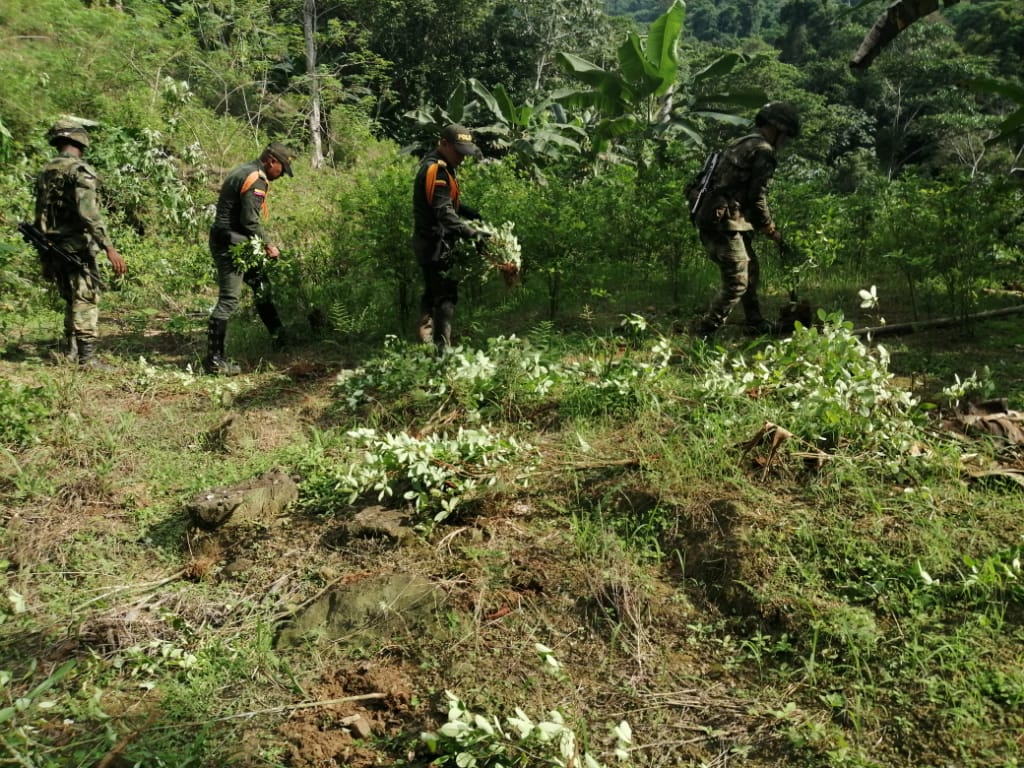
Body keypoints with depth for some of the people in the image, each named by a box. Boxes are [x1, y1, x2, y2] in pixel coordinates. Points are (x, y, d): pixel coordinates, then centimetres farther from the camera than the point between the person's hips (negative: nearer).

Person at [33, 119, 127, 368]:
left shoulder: (44, 173, 14)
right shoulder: (80, 170, -10)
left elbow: (39, 218, 16)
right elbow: (89, 213, -24)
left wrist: (45, 258, 21)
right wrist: (109, 248, -27)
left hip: (53, 249, 8)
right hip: (78, 247, -7)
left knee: (71, 301, 18)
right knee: (86, 301, -5)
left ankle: (72, 352, 24)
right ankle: (87, 357, -8)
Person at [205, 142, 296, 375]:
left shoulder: (244, 172, 16)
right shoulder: (257, 180, -16)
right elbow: (250, 221, -21)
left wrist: (261, 244, 16)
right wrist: (267, 245, -9)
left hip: (234, 243, 11)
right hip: (230, 245, -11)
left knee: (261, 284, 22)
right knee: (228, 301, -9)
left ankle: (279, 336, 36)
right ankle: (214, 359, -7)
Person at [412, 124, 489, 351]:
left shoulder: (443, 166, 13)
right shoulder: (435, 170, -19)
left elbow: (449, 202, 22)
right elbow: (444, 213, -28)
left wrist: (473, 213, 7)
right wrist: (472, 233, -36)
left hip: (431, 243, 11)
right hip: (436, 244, -11)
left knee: (432, 293, 17)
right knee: (446, 296, -11)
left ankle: (425, 342, 27)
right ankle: (442, 348, -10)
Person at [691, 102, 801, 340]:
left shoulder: (739, 144, 21)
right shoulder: (763, 151, -8)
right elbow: (757, 198, -12)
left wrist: (759, 226, 24)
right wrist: (772, 231, 2)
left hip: (709, 221, 10)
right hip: (725, 225, -10)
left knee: (751, 270, 22)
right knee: (737, 284, -6)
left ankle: (756, 325, 32)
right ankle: (704, 334, -6)